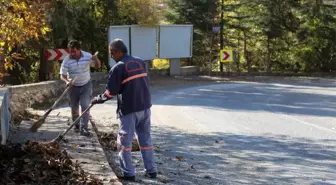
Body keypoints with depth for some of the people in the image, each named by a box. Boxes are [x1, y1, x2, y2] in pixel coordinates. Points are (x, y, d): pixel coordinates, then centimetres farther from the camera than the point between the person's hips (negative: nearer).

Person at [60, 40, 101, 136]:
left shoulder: (87, 56, -10)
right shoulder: (67, 60, -14)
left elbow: (98, 66, 2)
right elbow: (62, 75, -13)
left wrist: (96, 59, -22)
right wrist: (66, 81, -35)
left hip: (86, 85, 0)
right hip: (73, 87, 1)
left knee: (85, 106, -12)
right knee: (74, 108, 12)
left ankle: (84, 128, -12)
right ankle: (76, 126, 33)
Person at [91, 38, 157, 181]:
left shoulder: (117, 68, -12)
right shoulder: (140, 62, 7)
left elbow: (110, 93, -10)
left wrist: (97, 99, 7)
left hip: (129, 109, -6)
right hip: (145, 107, 6)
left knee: (125, 142, 5)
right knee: (146, 139, 15)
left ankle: (128, 173, 8)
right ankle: (151, 170, 19)